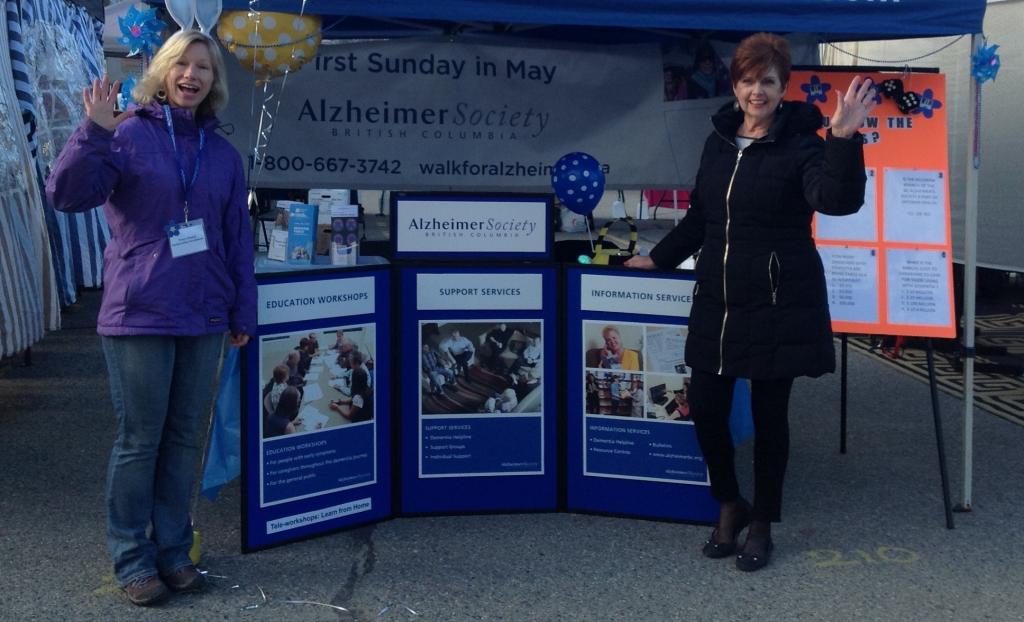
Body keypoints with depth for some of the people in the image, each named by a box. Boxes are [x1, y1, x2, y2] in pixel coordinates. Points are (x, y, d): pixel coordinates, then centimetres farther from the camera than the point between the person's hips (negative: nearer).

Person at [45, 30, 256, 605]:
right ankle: (132, 559, 15)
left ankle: (173, 551, 23)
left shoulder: (223, 154, 11)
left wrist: (244, 313, 10)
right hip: (139, 317, -4)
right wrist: (94, 133, -24)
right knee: (140, 440, 2)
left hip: (204, 320, 4)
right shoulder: (127, 133, -1)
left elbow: (239, 240, 13)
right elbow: (67, 194, -11)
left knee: (184, 438, 10)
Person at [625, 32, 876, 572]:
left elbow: (838, 201, -27)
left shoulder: (800, 144, -8)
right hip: (717, 302, 5)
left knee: (769, 415, 5)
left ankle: (762, 523, 24)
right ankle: (729, 505, 30)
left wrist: (844, 138, -39)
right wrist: (658, 259, 24)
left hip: (779, 304, -5)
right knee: (705, 408, 6)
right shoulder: (718, 141, 10)